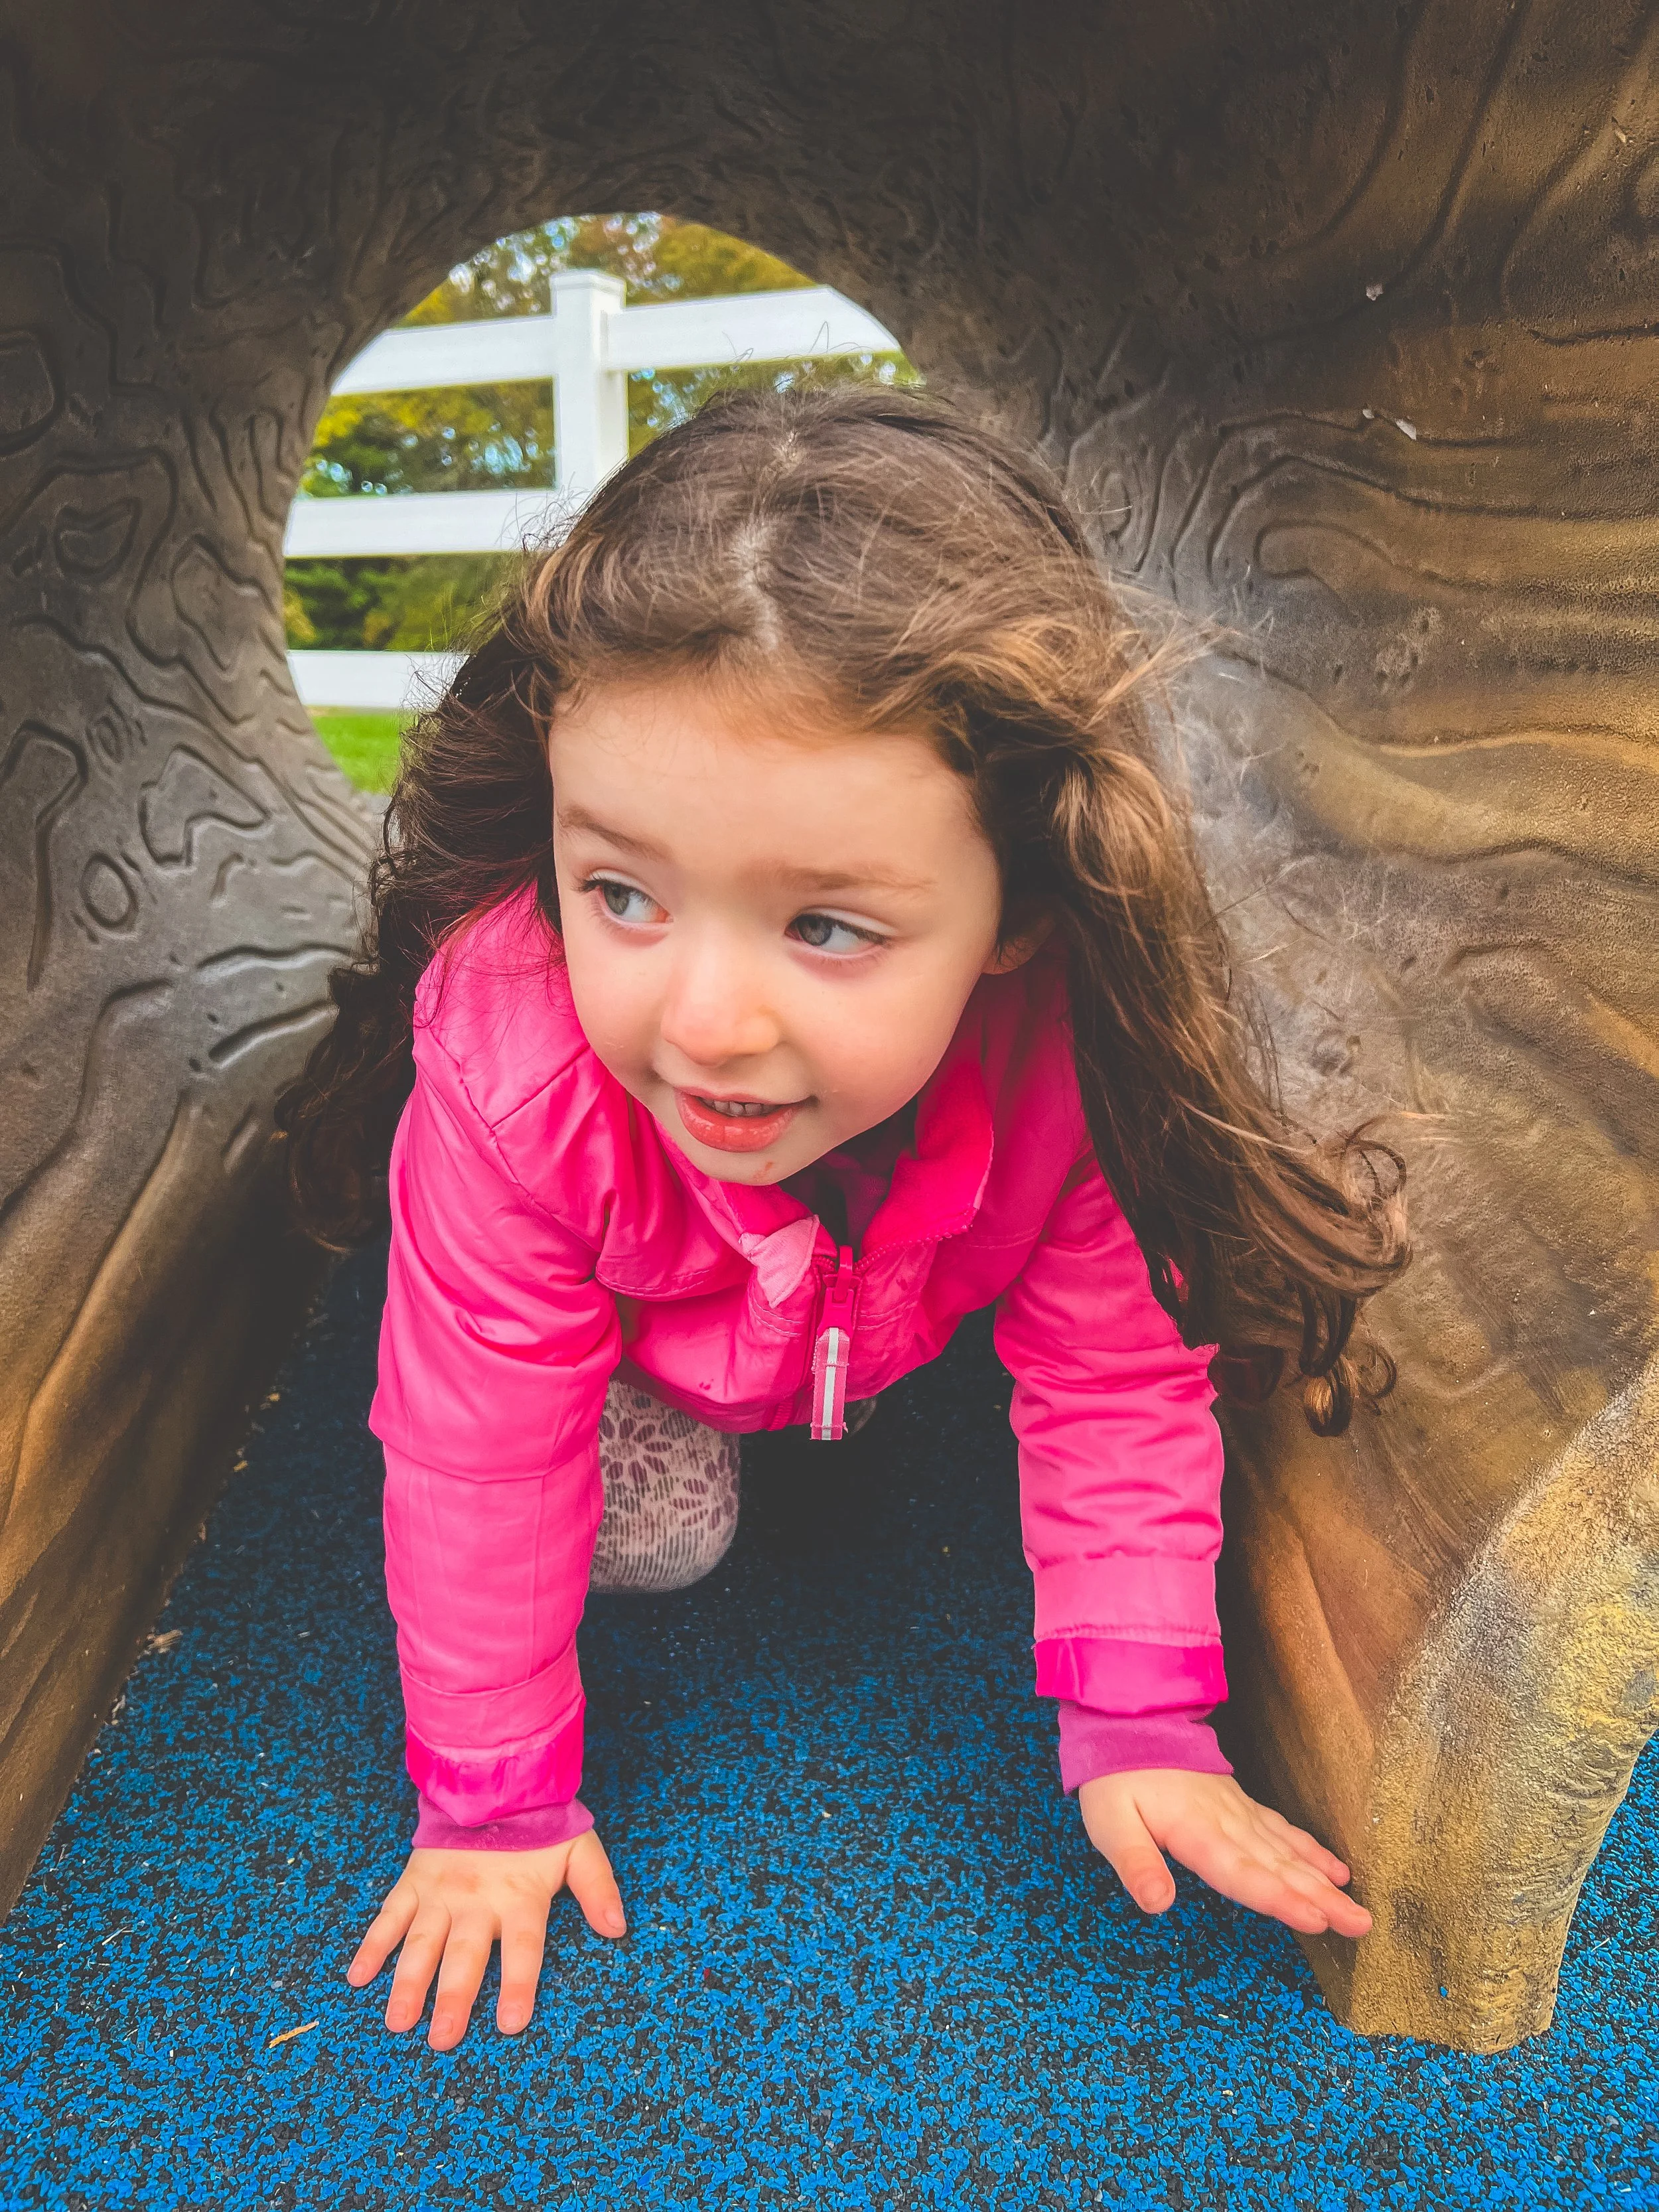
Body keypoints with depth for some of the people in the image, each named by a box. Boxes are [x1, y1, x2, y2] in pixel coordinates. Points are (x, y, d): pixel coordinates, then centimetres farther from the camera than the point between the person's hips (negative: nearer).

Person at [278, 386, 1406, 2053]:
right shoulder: (509, 1061, -43)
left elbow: (1116, 1384, -24)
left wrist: (1135, 1721, -24)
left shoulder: (1060, 1051, -40)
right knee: (654, 1525, -16)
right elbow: (483, 1451, -31)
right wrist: (496, 1799, -22)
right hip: (623, 1336, -1)